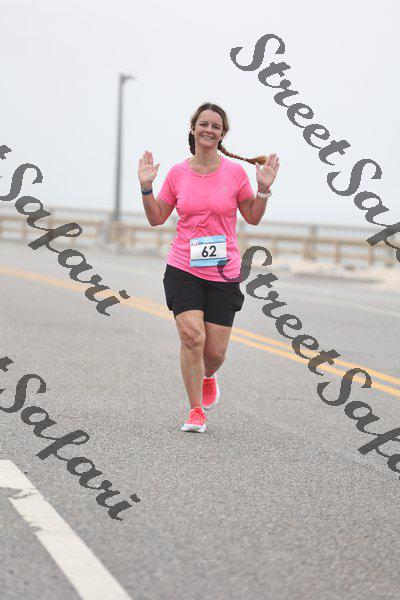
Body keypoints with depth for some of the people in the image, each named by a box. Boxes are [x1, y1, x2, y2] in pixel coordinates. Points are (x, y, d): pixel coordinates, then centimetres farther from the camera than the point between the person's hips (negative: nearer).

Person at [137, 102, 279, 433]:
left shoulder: (235, 171, 1)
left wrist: (264, 189, -6)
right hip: (183, 269, 0)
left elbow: (253, 217, 9)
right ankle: (196, 411, -3)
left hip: (223, 272, 0)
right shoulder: (177, 173, 3)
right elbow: (157, 218, 11)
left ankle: (208, 376, 39)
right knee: (192, 336, -18)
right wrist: (146, 187, -3)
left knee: (216, 351, 1)